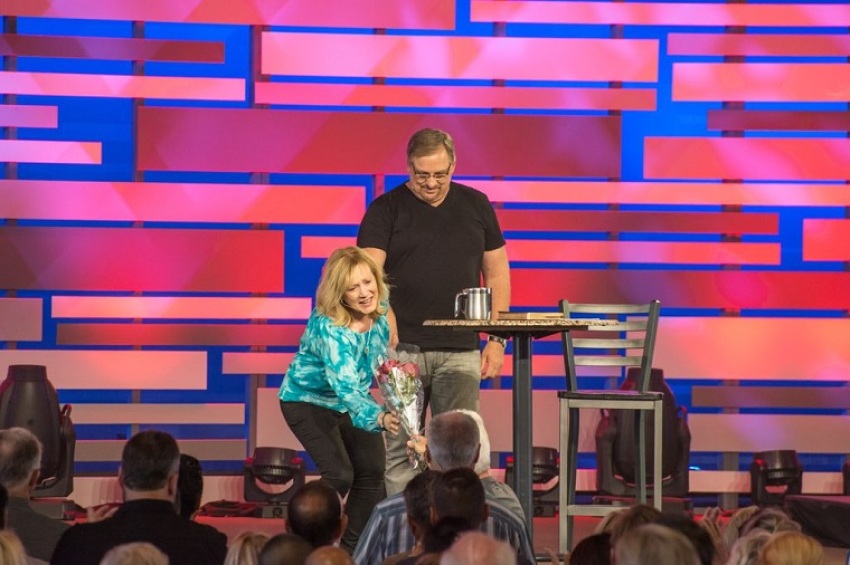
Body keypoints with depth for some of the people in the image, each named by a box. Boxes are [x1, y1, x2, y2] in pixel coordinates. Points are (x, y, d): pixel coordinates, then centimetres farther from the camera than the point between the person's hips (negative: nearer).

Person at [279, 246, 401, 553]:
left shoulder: (379, 306, -18)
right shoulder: (328, 328, -38)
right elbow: (345, 387, -48)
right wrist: (379, 417, -64)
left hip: (348, 400, 6)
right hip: (309, 399, -6)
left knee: (372, 470, 1)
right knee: (339, 475, -18)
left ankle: (353, 550, 17)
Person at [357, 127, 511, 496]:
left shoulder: (475, 206, 11)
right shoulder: (386, 210, 2)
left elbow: (497, 272, 14)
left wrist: (496, 339, 6)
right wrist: (384, 317, -28)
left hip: (460, 351, 2)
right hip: (404, 348, -2)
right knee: (399, 449, -1)